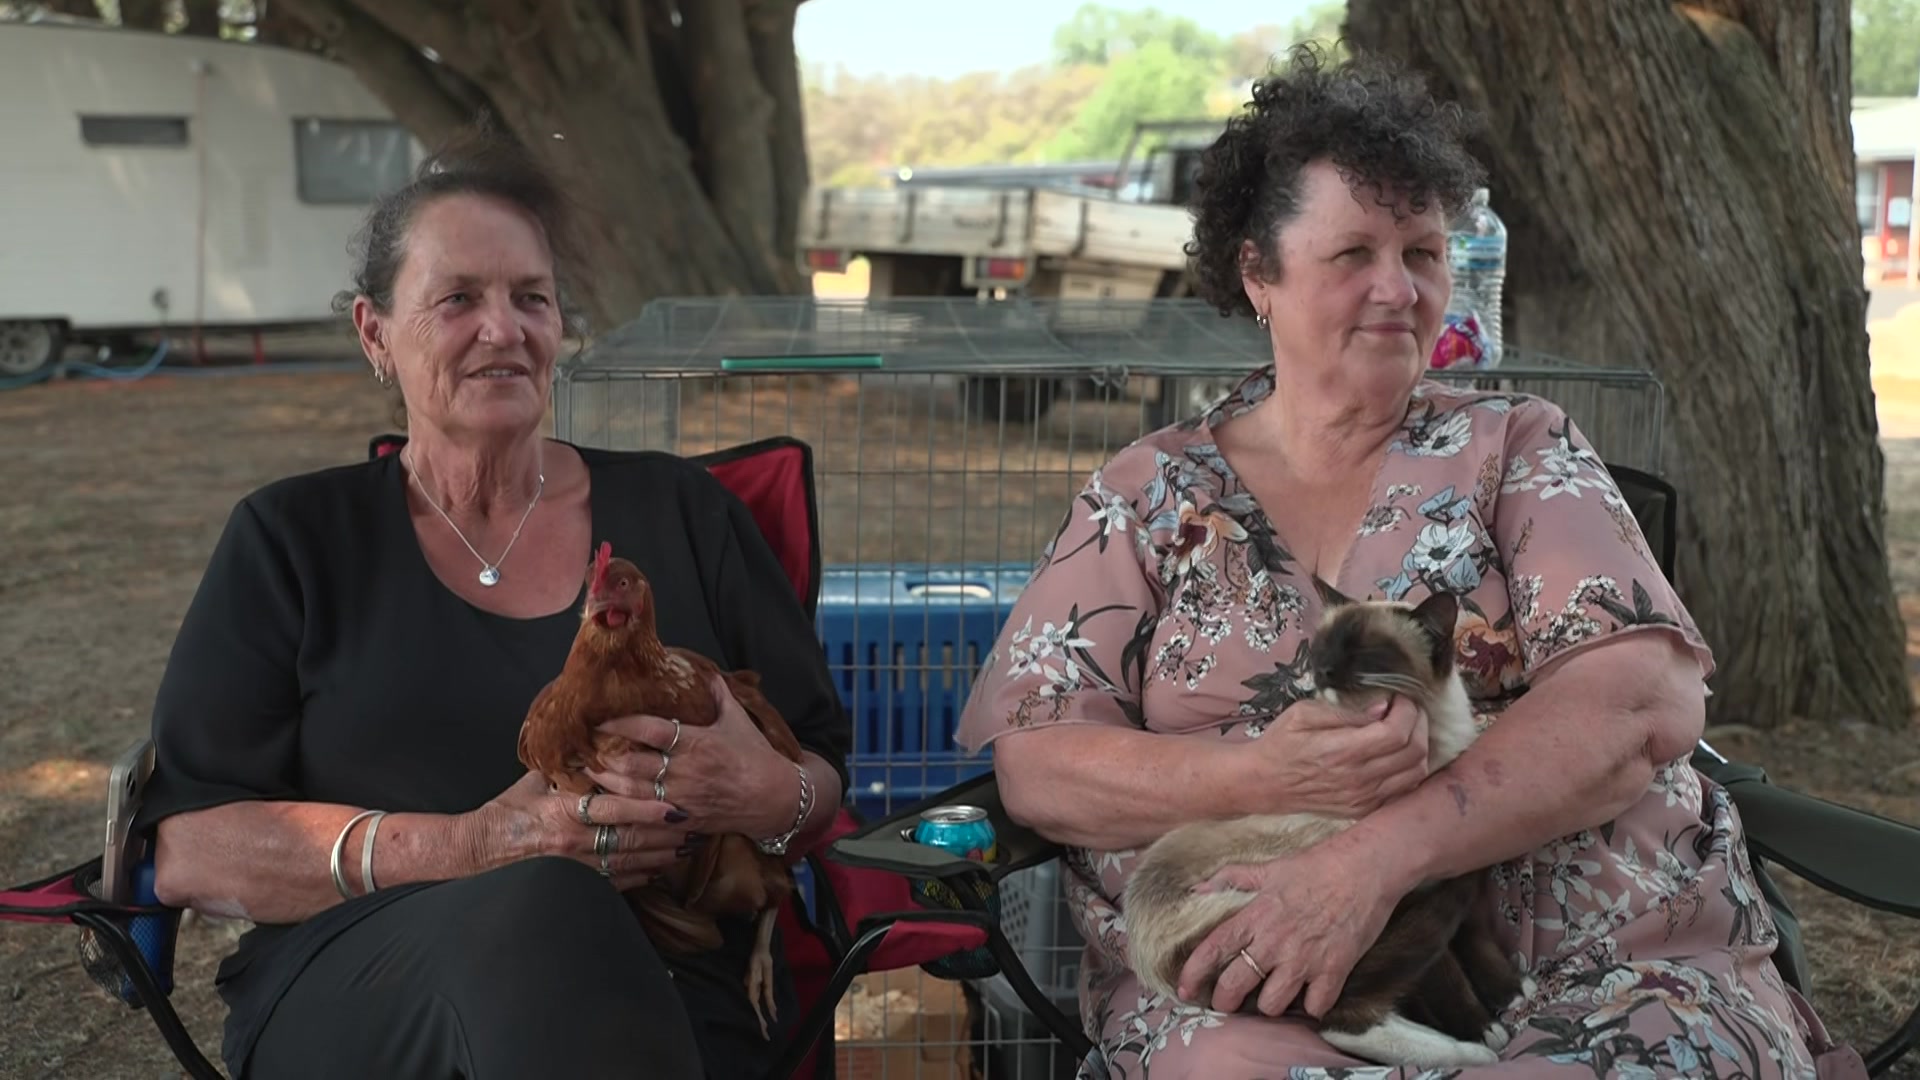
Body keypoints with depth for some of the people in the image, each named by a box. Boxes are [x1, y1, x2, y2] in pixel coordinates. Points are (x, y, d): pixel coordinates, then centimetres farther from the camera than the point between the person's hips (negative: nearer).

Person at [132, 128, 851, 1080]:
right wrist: (467, 850, -13)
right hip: (355, 991, -2)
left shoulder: (677, 510, 17)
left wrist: (771, 797, -9)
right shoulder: (294, 538, 13)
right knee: (534, 909, -36)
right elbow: (188, 848, 3)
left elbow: (826, 778, 18)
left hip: (664, 995, 2)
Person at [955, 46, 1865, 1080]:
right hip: (1241, 990, -1)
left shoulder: (1519, 448, 8)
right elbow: (1034, 761, 2)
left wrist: (1374, 854, -21)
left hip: (1596, 977, 2)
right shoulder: (1149, 491, 10)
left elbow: (1649, 701, -7)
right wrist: (1261, 776, -18)